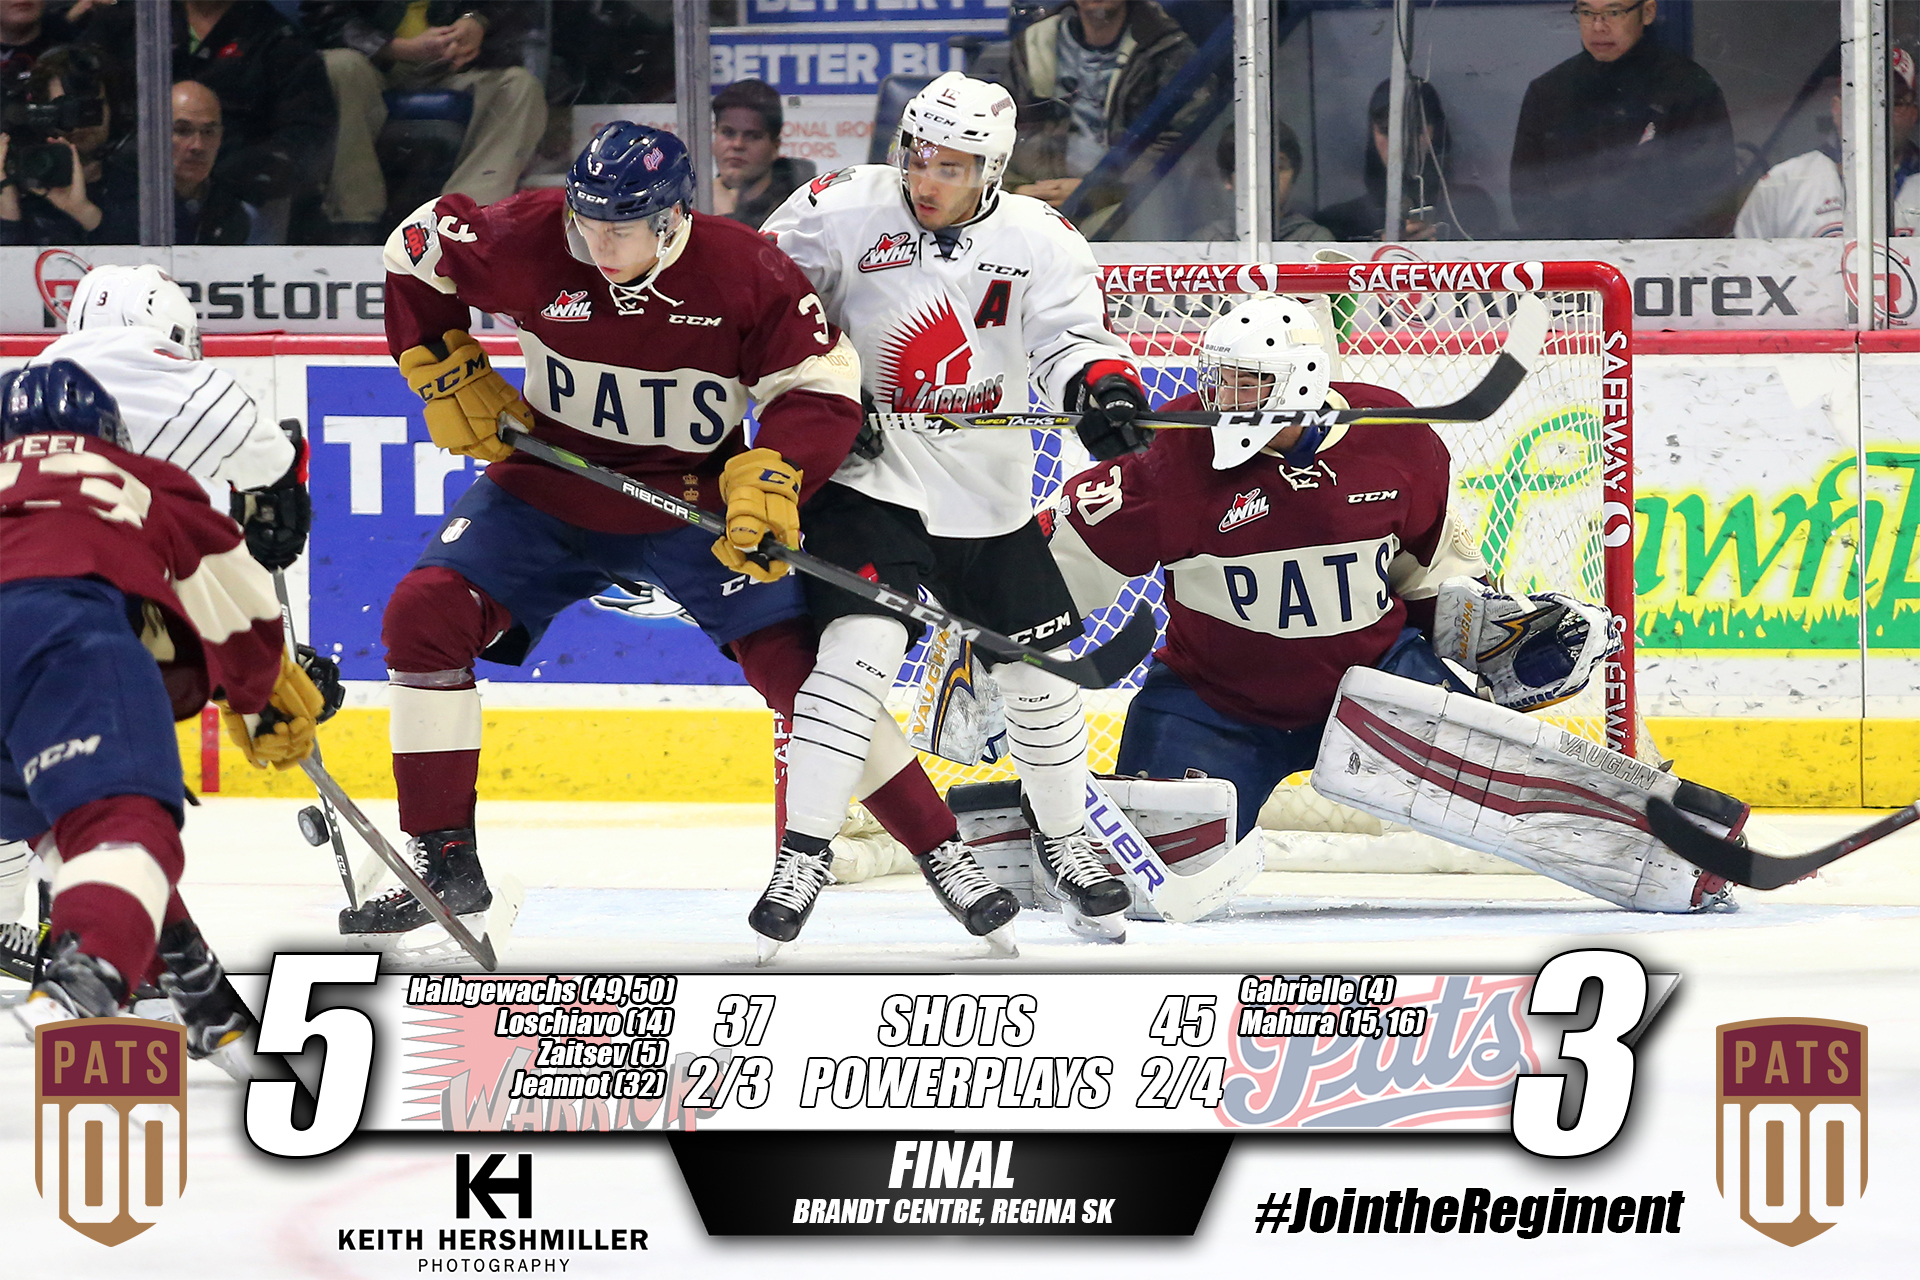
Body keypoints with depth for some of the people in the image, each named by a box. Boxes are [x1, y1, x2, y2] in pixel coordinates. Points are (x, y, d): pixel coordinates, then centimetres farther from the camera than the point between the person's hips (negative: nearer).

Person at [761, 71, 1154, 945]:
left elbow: (1070, 339, -11)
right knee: (861, 648, -23)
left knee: (1040, 672, 11)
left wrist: (1103, 389, -34)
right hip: (867, 481, -3)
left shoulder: (1038, 242, -4)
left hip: (991, 502, 4)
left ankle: (1063, 836, 36)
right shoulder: (845, 212, -9)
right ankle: (801, 856, -16)